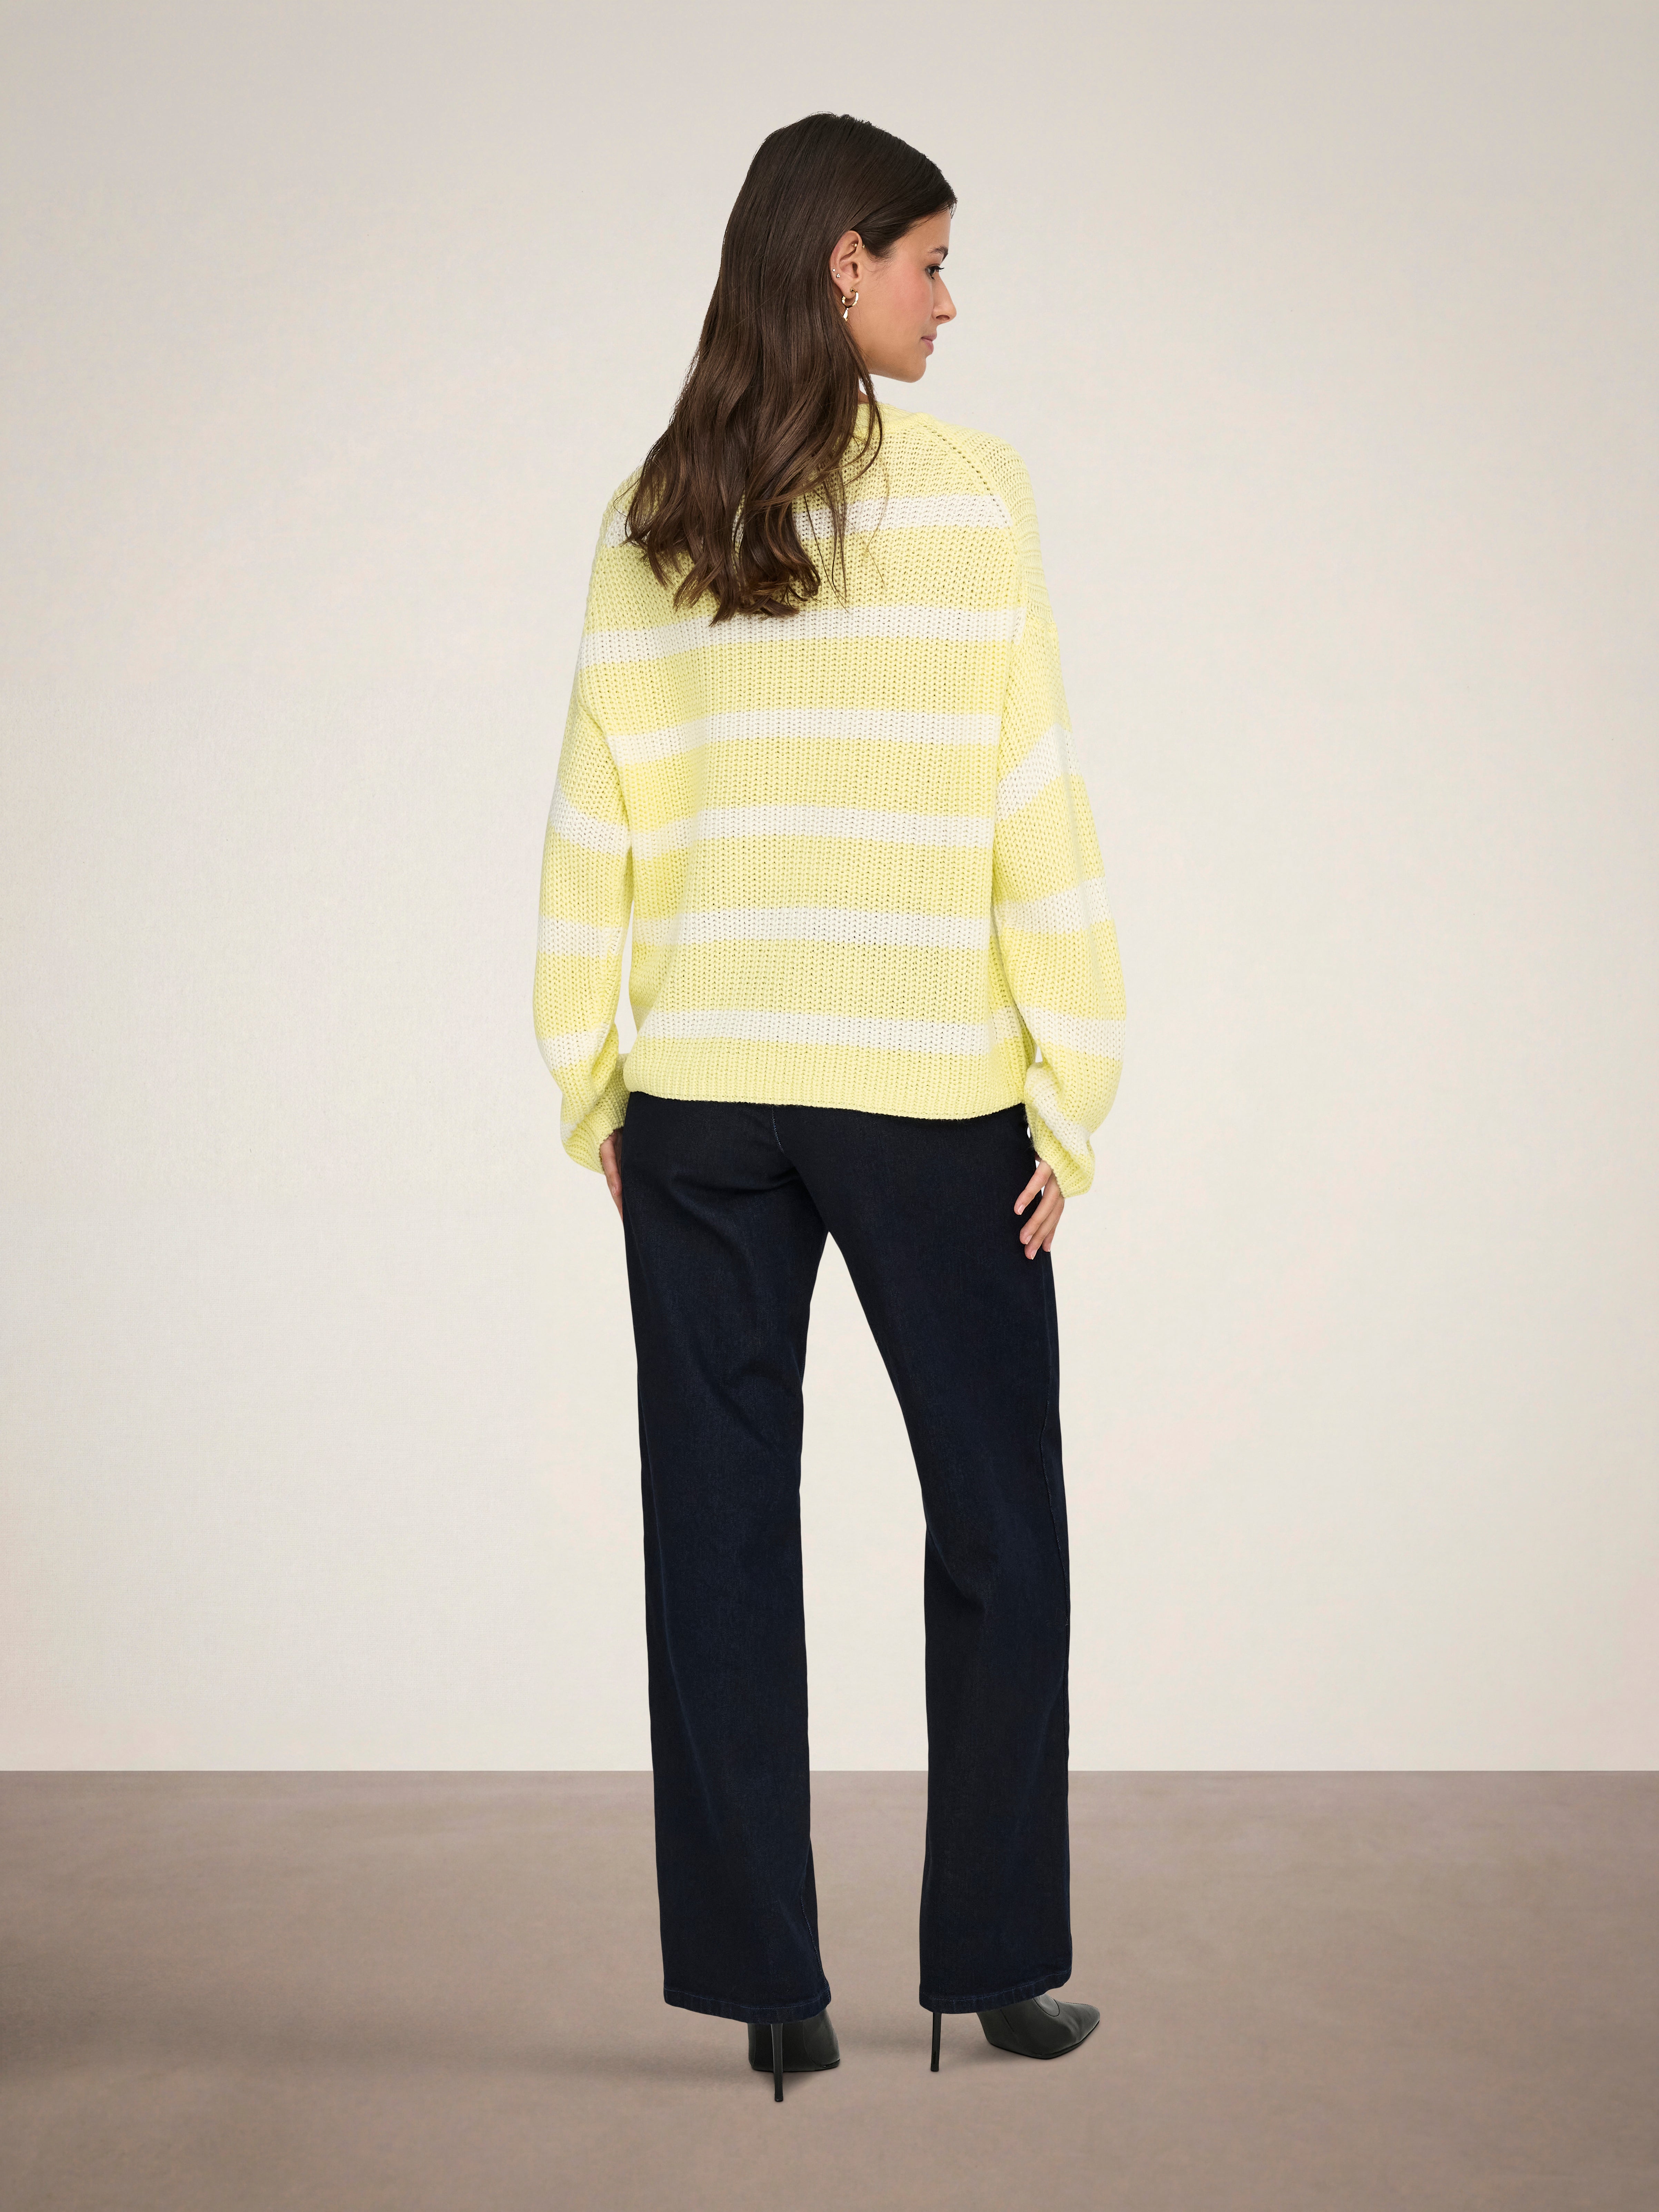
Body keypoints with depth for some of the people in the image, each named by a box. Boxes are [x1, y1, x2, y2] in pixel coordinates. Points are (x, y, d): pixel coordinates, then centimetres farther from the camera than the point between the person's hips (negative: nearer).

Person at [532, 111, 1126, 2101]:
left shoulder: (646, 519, 4)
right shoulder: (962, 491, -6)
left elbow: (593, 821, 4)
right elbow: (1029, 811, -8)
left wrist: (596, 1091, 11)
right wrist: (1069, 1091, -3)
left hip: (698, 1096, 3)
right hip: (926, 1093, -3)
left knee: (722, 1532, 9)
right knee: (994, 1527, 11)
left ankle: (766, 1980, 14)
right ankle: (995, 1962, 18)